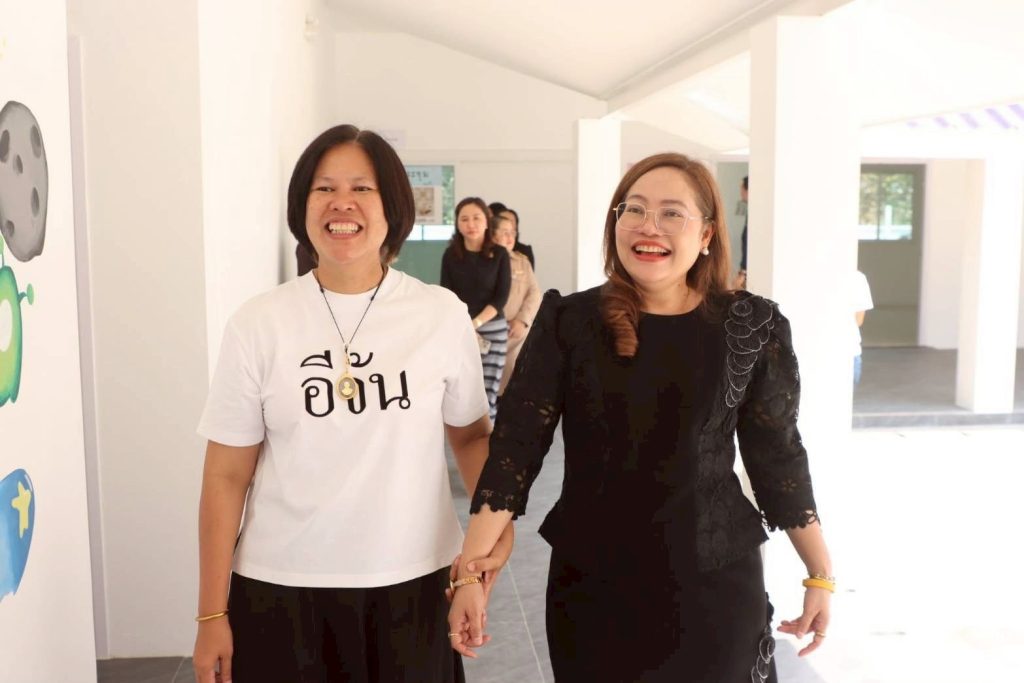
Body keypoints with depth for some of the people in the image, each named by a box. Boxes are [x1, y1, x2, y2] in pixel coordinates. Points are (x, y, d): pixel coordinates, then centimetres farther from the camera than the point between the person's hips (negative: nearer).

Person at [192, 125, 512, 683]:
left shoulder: (442, 314, -4)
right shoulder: (257, 326, -5)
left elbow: (471, 432, 9)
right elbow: (227, 475, -1)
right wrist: (212, 615, -1)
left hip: (413, 583, 1)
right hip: (282, 587, 0)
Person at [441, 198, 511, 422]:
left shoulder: (499, 254, 2)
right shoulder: (450, 255, 5)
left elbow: (502, 296, -3)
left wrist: (476, 323, -14)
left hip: (493, 330, 0)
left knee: (488, 395, -3)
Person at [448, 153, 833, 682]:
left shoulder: (751, 325, -5)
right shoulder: (567, 321, -7)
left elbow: (778, 455, 2)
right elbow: (514, 445, -10)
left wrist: (821, 575, 6)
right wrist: (470, 571, -15)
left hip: (717, 583, 0)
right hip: (591, 585, 0)